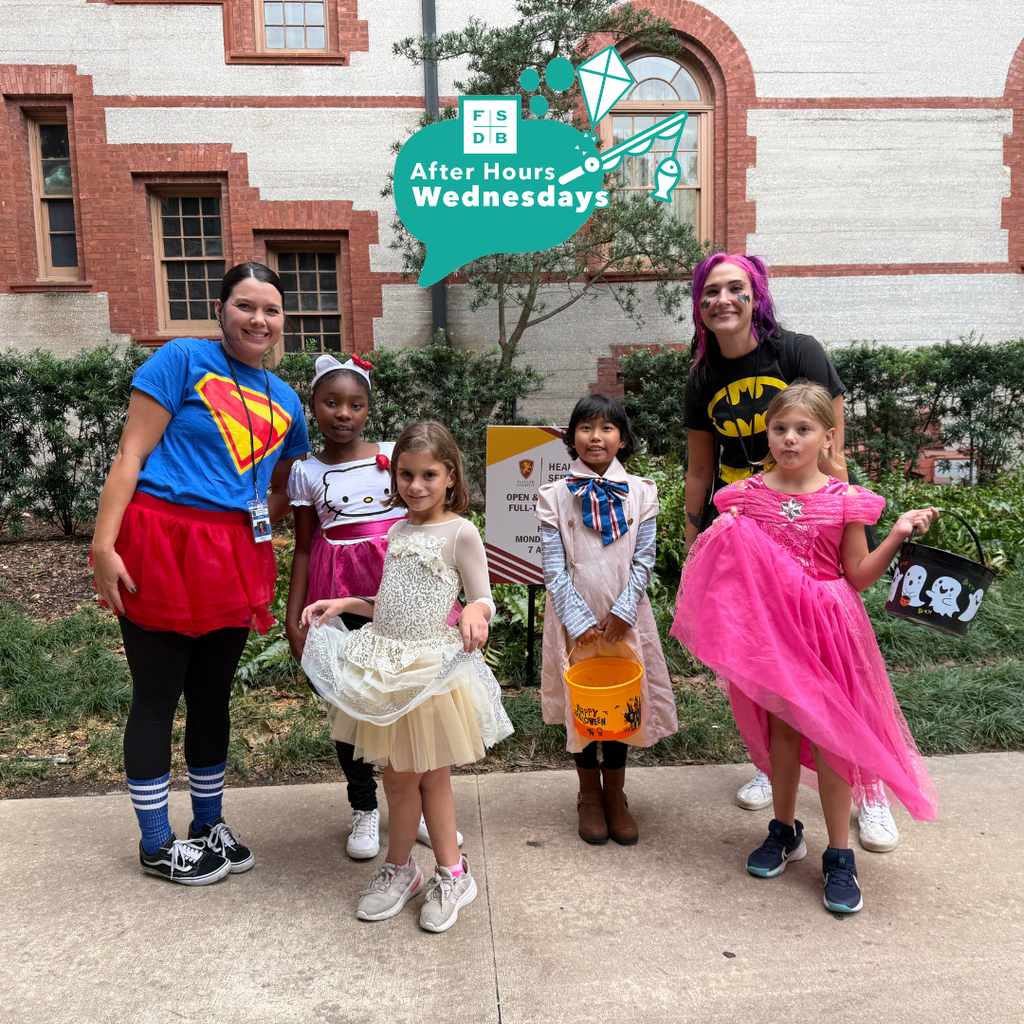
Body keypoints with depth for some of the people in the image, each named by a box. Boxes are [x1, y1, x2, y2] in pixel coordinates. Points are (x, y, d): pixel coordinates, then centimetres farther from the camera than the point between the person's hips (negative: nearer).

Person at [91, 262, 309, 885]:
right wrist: (104, 546, -14)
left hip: (233, 556, 5)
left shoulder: (285, 401, 14)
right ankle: (157, 844, 23)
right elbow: (132, 455, -8)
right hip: (161, 545, -5)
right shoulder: (184, 360, -3)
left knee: (213, 694, 16)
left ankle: (209, 825, 33)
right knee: (157, 696, 6)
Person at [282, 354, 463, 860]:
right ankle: (365, 809, 25)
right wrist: (293, 618, 6)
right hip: (340, 600, 1)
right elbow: (304, 549, 8)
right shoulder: (307, 473, 5)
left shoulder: (395, 455, 2)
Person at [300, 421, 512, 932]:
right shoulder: (397, 531, 10)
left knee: (415, 775, 7)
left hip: (430, 666, -6)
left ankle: (399, 869, 29)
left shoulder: (460, 532, -10)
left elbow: (483, 600, -10)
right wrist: (344, 603, 9)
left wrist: (475, 612, -32)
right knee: (426, 775, 14)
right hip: (387, 664, 6)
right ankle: (451, 873, 29)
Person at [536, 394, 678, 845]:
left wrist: (622, 612, -12)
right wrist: (580, 621, -13)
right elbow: (554, 568, -7)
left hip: (624, 617, 1)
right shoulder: (554, 496, -4)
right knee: (580, 705, 9)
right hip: (574, 618, -1)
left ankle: (615, 795, 29)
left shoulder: (640, 493, 0)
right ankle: (589, 796, 29)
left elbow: (643, 560, -2)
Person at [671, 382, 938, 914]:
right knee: (781, 729, 14)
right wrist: (719, 537, -12)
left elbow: (858, 575, -2)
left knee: (828, 736, 3)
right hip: (770, 629, 2)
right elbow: (732, 567, 8)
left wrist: (899, 535, -13)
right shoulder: (747, 495, -1)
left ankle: (839, 857, 19)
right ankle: (784, 831, 35)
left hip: (825, 629, -2)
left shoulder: (844, 501, -5)